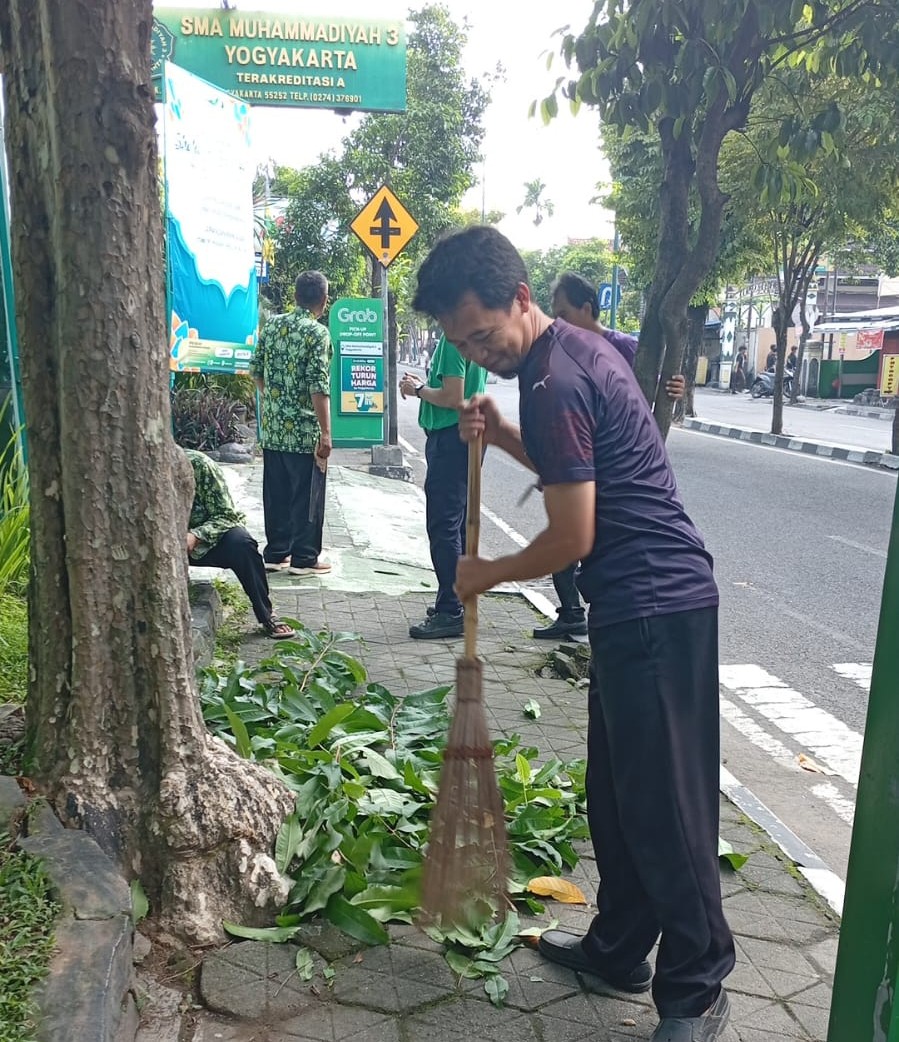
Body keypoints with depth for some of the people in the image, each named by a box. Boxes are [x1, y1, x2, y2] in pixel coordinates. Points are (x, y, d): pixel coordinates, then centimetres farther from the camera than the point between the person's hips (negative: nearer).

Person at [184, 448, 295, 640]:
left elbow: (226, 516, -22)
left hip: (209, 536, -2)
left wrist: (195, 535, -39)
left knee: (240, 542, -34)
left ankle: (267, 615, -20)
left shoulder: (198, 464, -24)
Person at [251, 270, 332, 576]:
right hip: (304, 430, -6)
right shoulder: (317, 333, -12)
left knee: (275, 492, 13)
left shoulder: (271, 324, 7)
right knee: (307, 495, 3)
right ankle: (304, 558, 9)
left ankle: (276, 552, 21)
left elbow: (256, 370, 13)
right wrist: (326, 433, -15)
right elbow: (318, 388, -18)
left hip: (271, 426, 6)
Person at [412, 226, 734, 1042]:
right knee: (617, 789, 18)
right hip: (643, 599, 10)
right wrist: (504, 435, 8)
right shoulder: (578, 345, 12)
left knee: (661, 801, 1)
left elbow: (572, 537, -17)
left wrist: (489, 574, 0)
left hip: (653, 605, -10)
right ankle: (619, 949, 33)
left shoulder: (553, 382, -19)